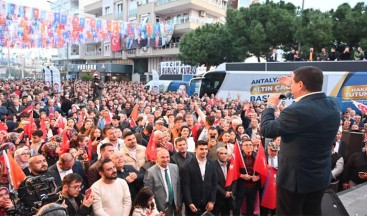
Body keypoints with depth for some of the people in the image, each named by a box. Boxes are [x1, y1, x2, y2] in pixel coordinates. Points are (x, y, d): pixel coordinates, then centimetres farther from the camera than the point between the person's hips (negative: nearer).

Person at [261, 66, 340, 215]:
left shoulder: (295, 111, -29)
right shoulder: (333, 104, -6)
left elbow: (266, 130, -17)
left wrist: (270, 106, -2)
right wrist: (294, 86, 26)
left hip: (294, 177, -7)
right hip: (321, 176, 7)